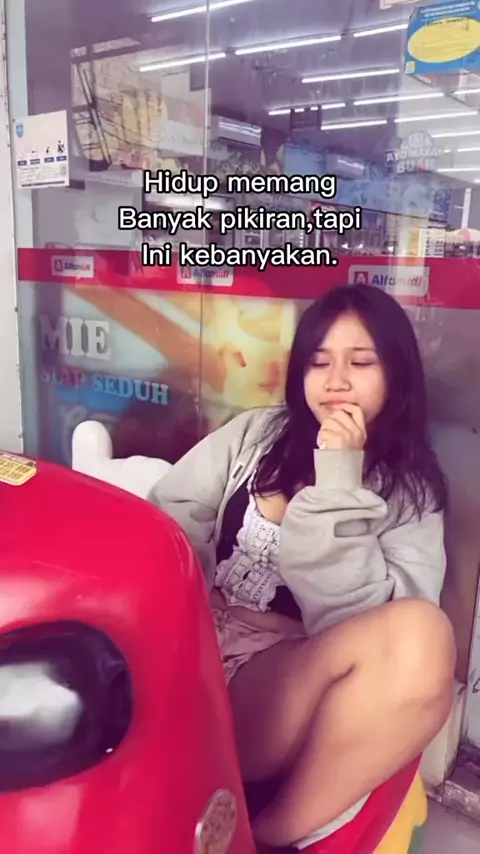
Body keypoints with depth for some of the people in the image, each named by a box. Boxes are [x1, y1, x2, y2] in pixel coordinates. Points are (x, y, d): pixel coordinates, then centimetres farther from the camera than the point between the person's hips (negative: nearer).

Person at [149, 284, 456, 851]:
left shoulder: (412, 493, 5)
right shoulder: (254, 434, 11)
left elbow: (364, 625, -8)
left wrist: (339, 486, -13)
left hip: (289, 681, -1)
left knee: (421, 635, -30)